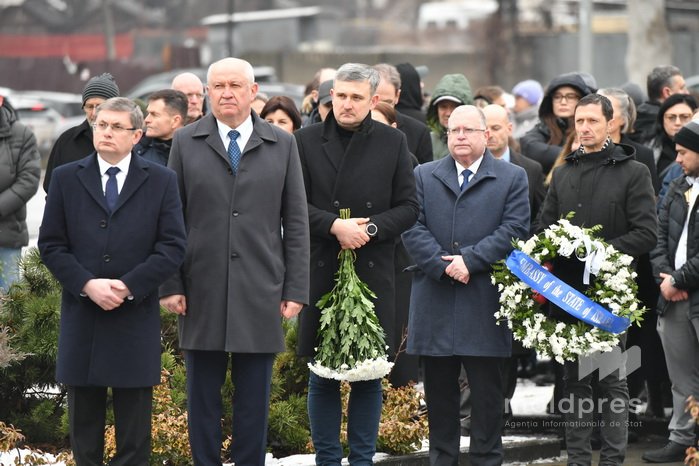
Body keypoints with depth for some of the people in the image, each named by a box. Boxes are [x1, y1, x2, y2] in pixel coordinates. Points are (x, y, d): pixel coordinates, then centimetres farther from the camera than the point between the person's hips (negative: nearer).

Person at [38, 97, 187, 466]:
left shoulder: (161, 181, 4)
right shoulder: (66, 179, 7)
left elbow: (173, 247, -2)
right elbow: (51, 245, 3)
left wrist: (127, 286, -14)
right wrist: (87, 284, -12)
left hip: (136, 316, -1)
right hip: (81, 316, 1)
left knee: (134, 436, 2)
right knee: (84, 423, 7)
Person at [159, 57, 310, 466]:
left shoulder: (283, 145, 7)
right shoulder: (186, 143, 6)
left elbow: (297, 222, 6)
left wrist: (296, 289, 0)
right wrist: (170, 285, -2)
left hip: (260, 294, 0)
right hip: (202, 292, 0)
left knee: (254, 399, 4)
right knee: (203, 397, 5)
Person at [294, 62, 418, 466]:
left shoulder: (393, 143, 6)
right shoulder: (307, 141, 4)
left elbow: (409, 208, 4)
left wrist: (370, 228, -11)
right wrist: (334, 226, -15)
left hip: (374, 273, 0)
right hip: (320, 272, 0)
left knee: (369, 374, 3)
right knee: (322, 375, 4)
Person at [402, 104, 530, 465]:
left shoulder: (512, 178, 7)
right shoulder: (424, 176, 12)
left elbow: (514, 229, -4)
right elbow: (413, 228, 2)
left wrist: (469, 260, -13)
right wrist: (443, 265, -12)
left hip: (485, 300, -2)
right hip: (434, 300, 2)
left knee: (486, 388, 1)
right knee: (439, 389, 5)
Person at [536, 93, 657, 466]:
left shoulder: (633, 172, -1)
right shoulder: (563, 174, 14)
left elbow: (646, 233, -9)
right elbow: (543, 228, 14)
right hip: (568, 290, 5)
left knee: (612, 380, 0)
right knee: (574, 380, 9)